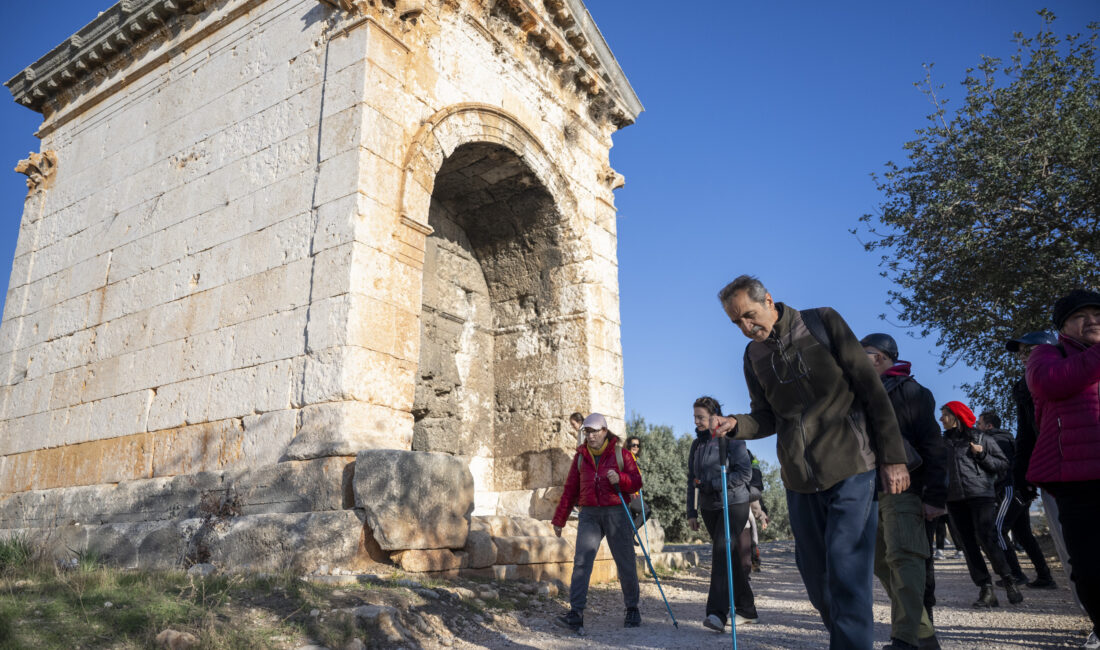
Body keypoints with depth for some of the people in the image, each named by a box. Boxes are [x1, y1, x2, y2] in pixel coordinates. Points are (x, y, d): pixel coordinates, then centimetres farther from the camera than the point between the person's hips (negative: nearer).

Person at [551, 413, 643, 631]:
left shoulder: (620, 453, 3)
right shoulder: (581, 456, 11)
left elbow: (636, 482, 1)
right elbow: (570, 489, 15)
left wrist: (620, 479, -20)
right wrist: (559, 519, 15)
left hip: (616, 512, -2)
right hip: (589, 514, 2)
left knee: (625, 562, 5)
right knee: (581, 561, -10)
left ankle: (632, 609, 24)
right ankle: (576, 614, -11)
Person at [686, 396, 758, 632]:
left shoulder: (731, 439, -8)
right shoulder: (696, 444, 11)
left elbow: (745, 472, -15)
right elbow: (692, 480, 14)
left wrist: (715, 484, -19)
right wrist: (692, 512, 10)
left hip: (734, 504, -6)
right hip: (709, 507, 6)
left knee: (722, 553, -18)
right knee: (729, 557, 11)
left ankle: (717, 613, -23)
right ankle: (747, 609, 23)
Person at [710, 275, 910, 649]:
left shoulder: (822, 323, -4)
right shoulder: (753, 356, 9)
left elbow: (872, 389, -5)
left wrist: (893, 457, -9)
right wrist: (735, 425, -11)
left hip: (851, 468, -5)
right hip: (799, 479, 5)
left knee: (846, 574, -10)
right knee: (815, 574, 12)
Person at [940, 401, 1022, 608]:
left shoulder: (979, 438, 6)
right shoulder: (943, 441, 17)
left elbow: (1004, 464, 5)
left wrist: (982, 455, -8)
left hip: (980, 495, -4)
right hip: (954, 499, 4)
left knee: (986, 540, -12)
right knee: (968, 545, 0)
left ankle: (1009, 581, 7)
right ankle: (986, 590, 4)